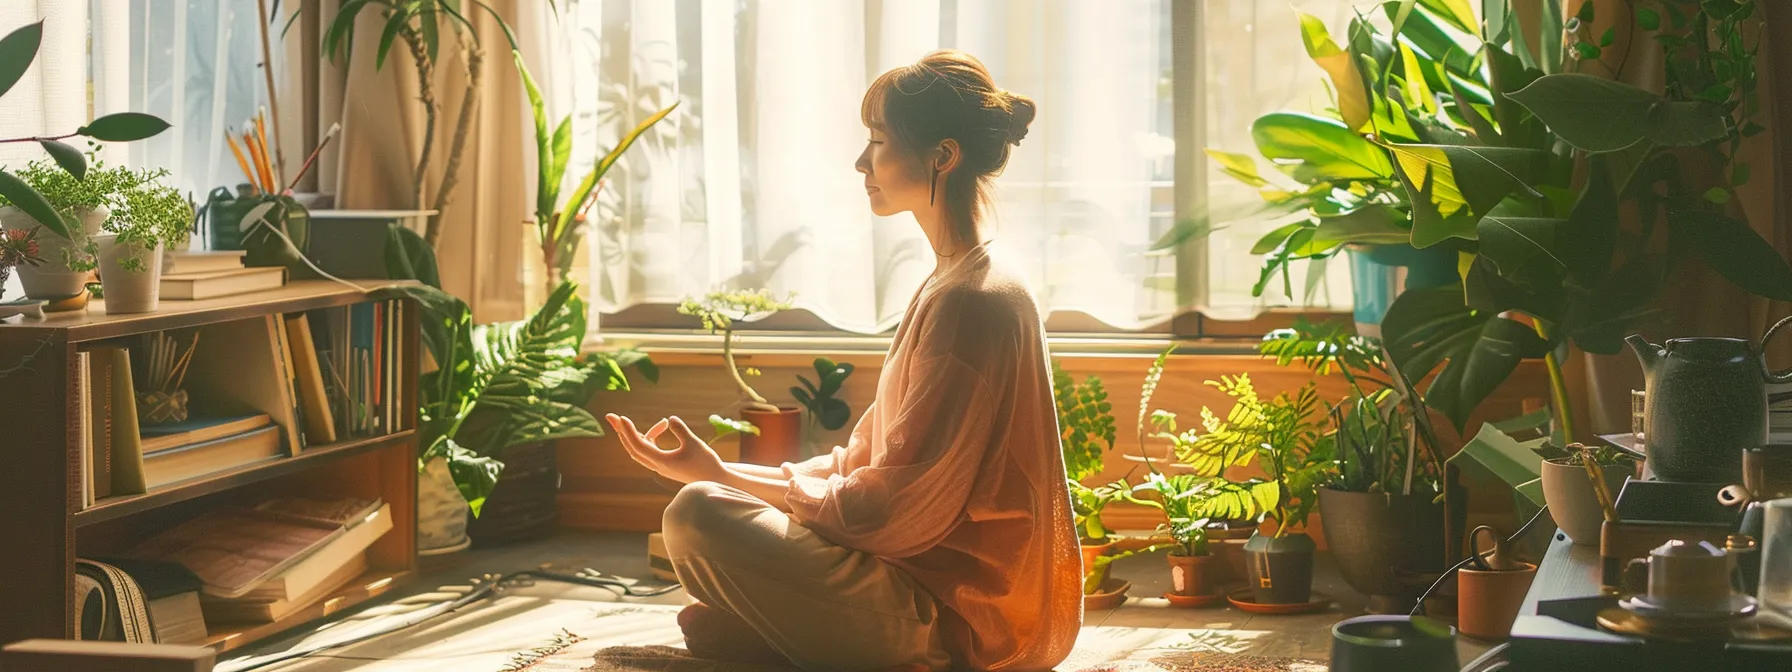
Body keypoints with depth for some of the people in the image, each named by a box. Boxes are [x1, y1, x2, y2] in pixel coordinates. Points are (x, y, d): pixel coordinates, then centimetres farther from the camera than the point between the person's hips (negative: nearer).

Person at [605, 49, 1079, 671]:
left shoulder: (971, 301, -19)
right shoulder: (958, 282, 15)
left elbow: (892, 506, -20)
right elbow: (868, 459, 14)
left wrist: (720, 477, -13)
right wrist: (721, 473, 3)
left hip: (960, 618, -11)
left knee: (700, 513, -21)